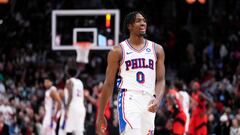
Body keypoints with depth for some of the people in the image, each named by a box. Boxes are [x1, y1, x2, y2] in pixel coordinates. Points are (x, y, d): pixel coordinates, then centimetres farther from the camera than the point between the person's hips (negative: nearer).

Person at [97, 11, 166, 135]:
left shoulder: (156, 49, 13)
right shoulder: (118, 51, 3)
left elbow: (160, 80, 10)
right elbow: (109, 84, 5)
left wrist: (157, 99, -12)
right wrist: (100, 115, 4)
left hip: (149, 103, 4)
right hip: (128, 101, -4)